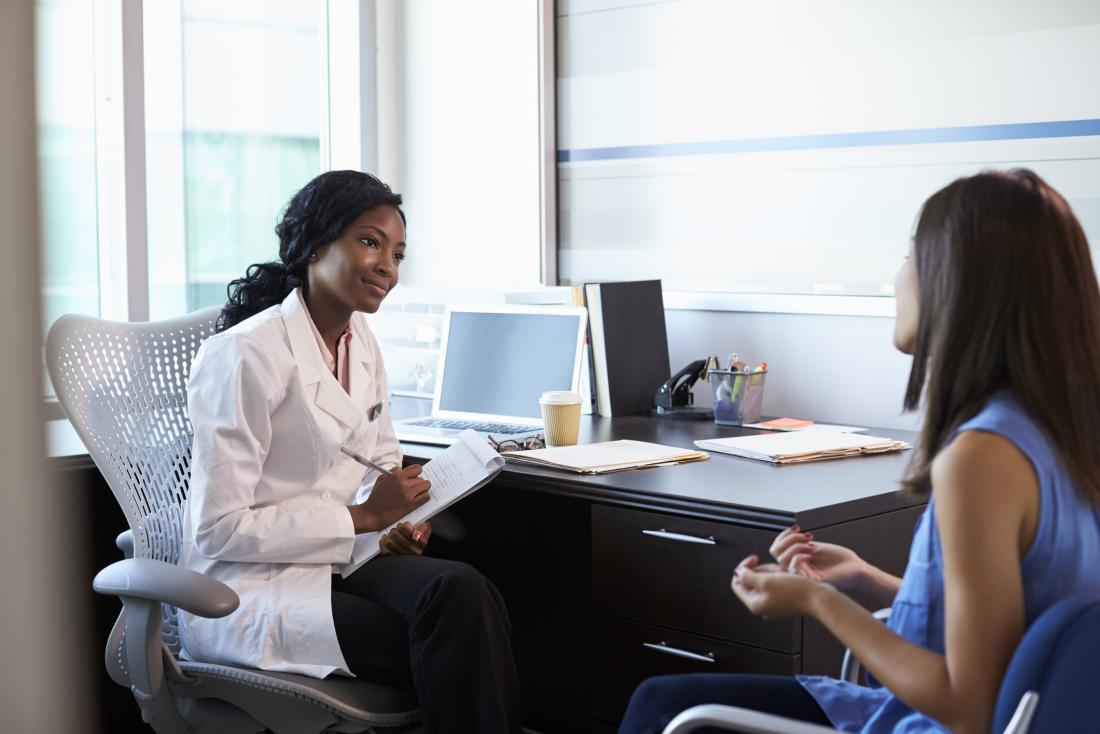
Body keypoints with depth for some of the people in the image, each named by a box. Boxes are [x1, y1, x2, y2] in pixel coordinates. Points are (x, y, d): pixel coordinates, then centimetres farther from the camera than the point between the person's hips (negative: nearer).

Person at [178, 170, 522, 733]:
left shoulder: (362, 344, 8)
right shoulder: (244, 355, -15)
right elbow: (218, 528, -17)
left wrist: (396, 519, -2)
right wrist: (361, 517, -17)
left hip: (337, 559, 7)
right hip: (247, 589, -6)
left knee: (461, 591, -26)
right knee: (454, 640, -27)